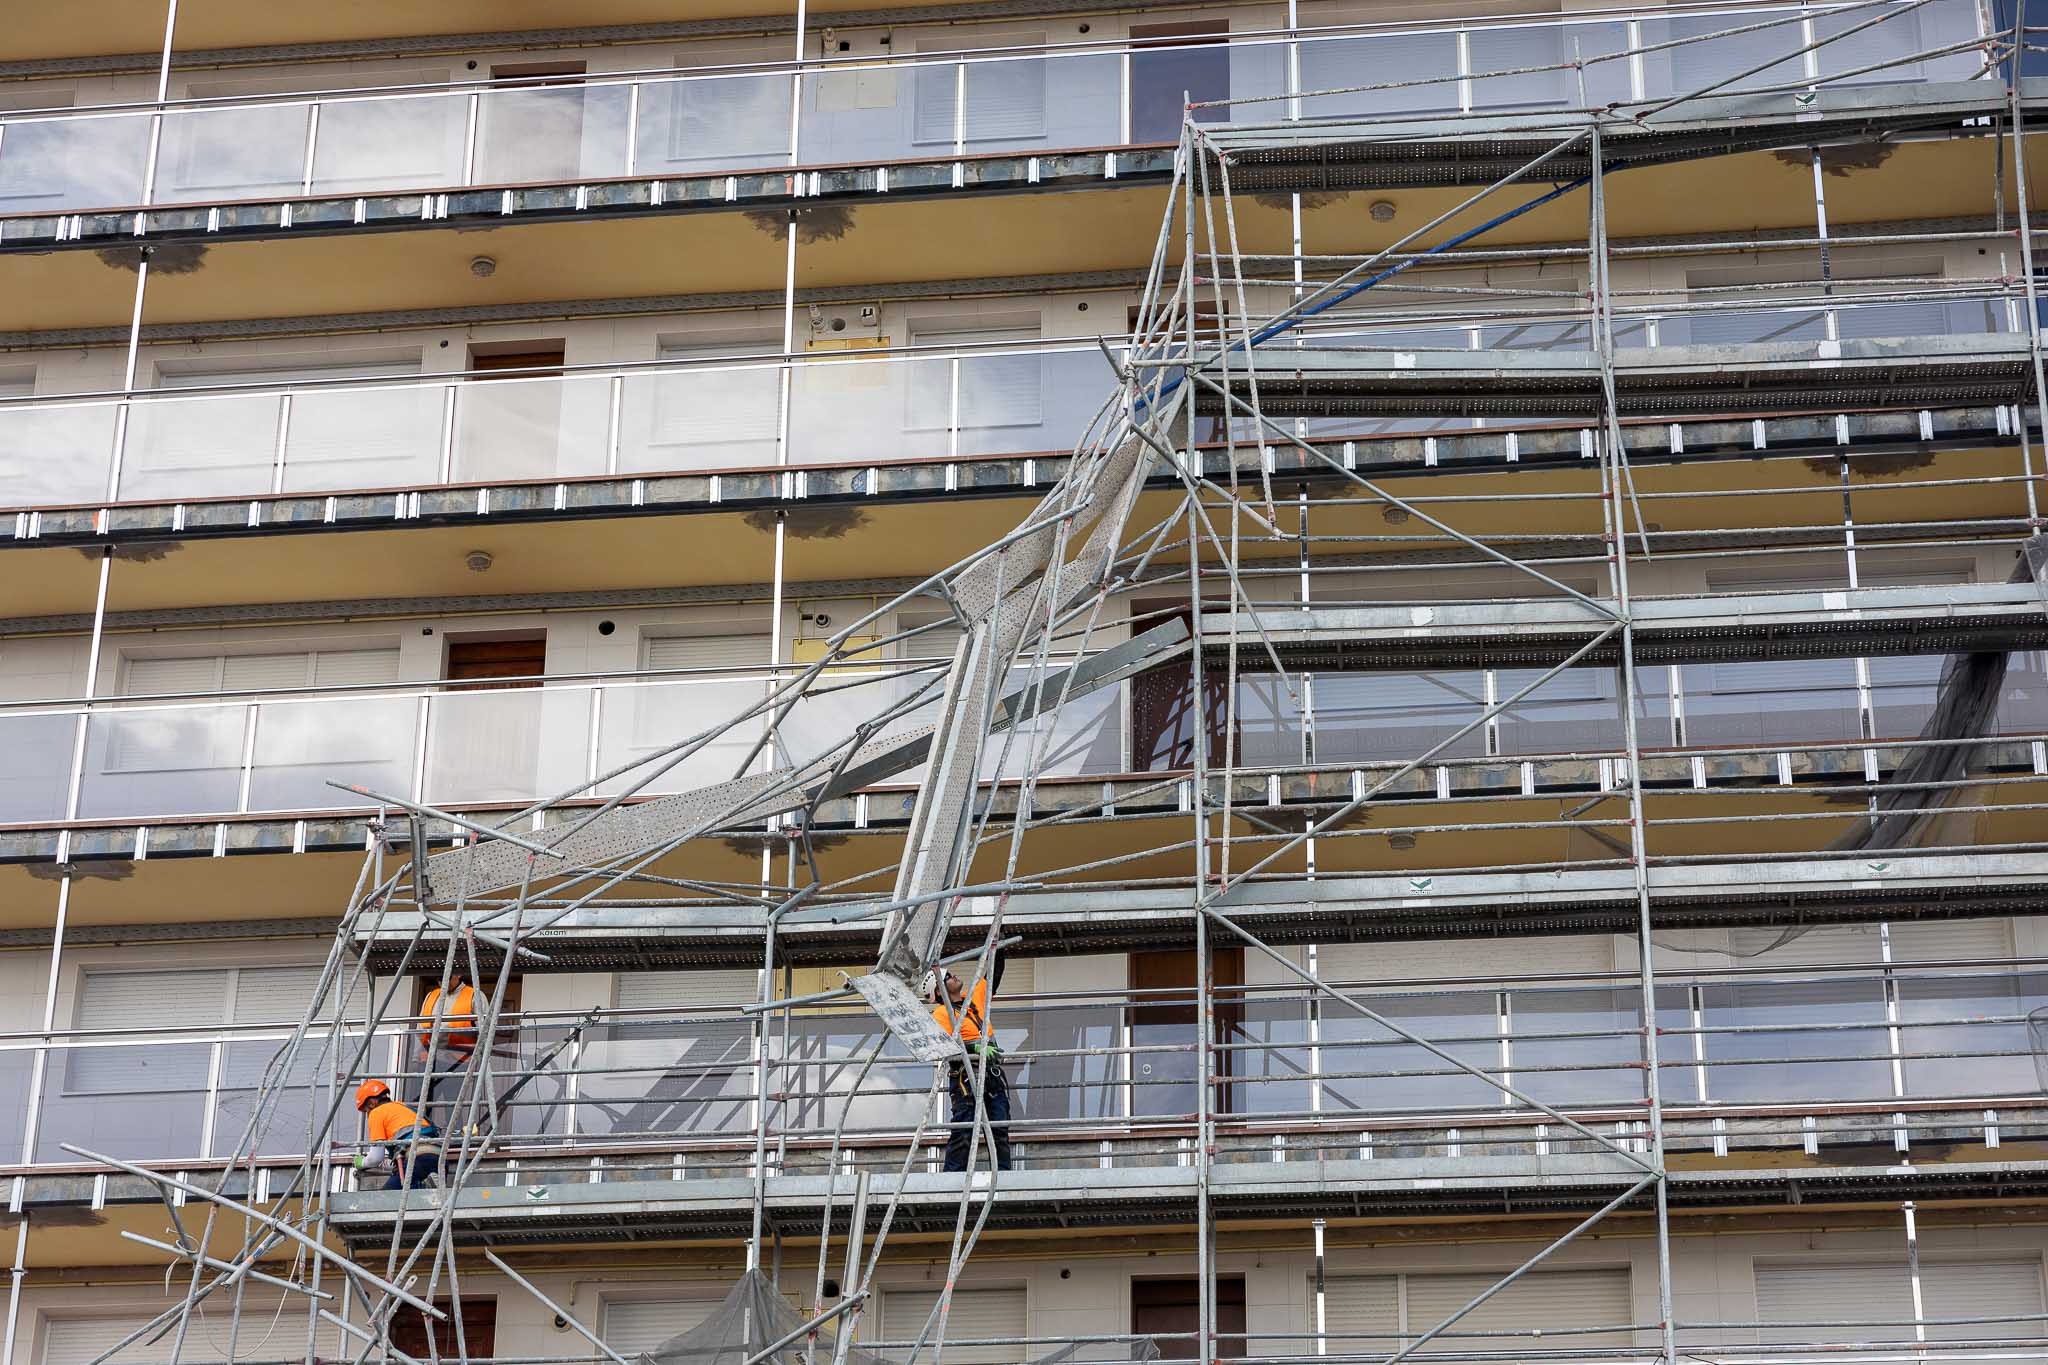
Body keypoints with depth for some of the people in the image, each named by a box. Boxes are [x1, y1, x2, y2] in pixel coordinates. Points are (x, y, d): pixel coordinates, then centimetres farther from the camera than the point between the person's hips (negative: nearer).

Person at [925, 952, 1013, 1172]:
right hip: (966, 1077, -7)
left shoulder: (974, 998, 19)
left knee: (1000, 1130, 4)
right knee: (963, 1132, -11)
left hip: (993, 1074, 7)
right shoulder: (941, 1013, -3)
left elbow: (993, 975, 29)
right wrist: (975, 1048, -26)